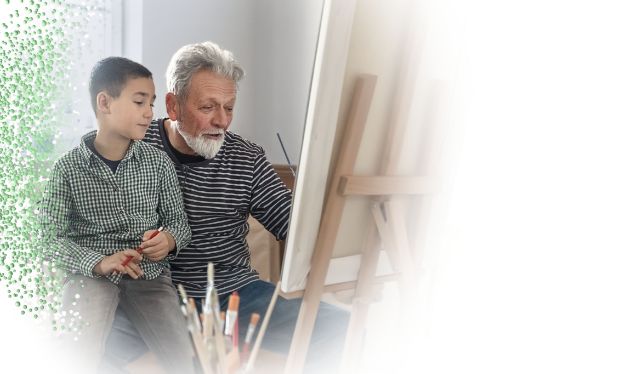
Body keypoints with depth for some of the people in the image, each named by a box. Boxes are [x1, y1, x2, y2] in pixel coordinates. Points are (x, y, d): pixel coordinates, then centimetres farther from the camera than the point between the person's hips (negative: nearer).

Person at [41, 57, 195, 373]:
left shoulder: (159, 162, 2)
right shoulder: (68, 168, -3)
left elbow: (179, 221, 9)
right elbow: (52, 236, -5)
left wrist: (170, 240, -14)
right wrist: (99, 262, -21)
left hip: (149, 272, 2)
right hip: (90, 272, -1)